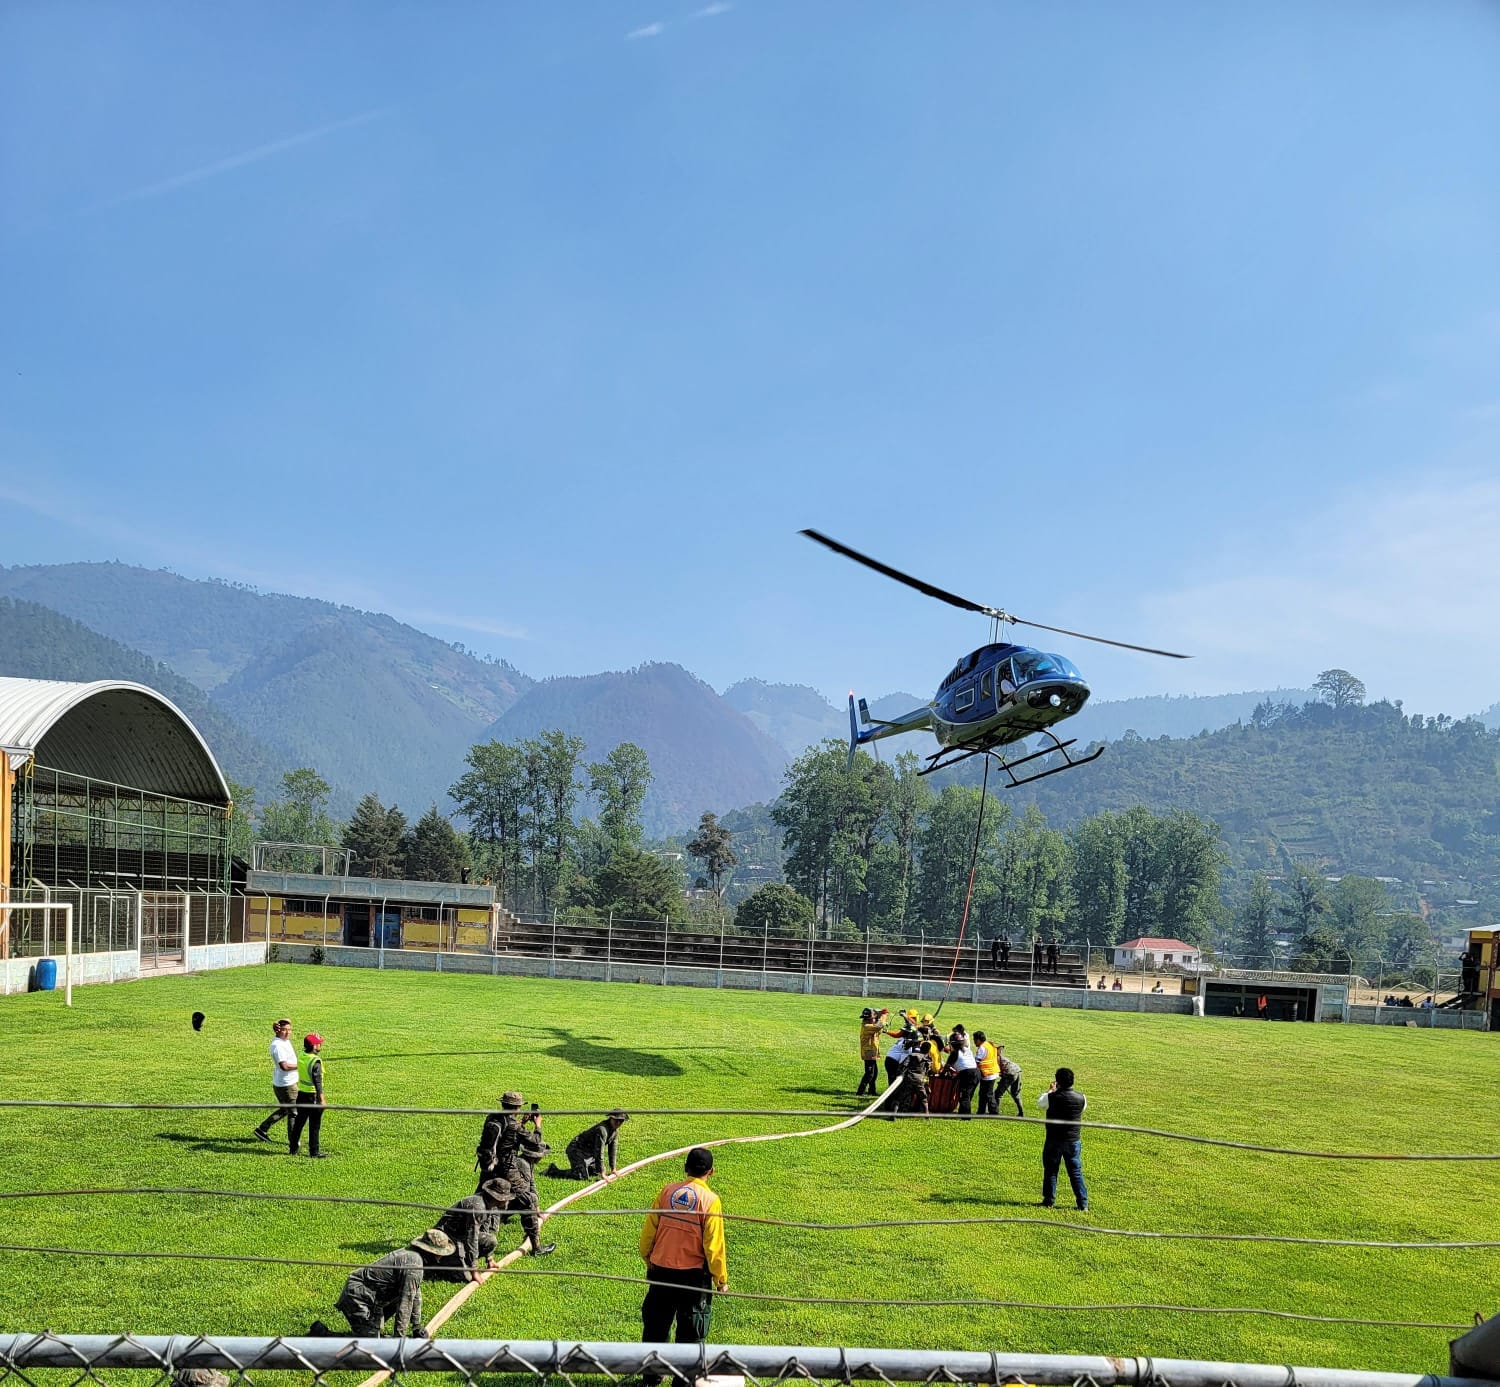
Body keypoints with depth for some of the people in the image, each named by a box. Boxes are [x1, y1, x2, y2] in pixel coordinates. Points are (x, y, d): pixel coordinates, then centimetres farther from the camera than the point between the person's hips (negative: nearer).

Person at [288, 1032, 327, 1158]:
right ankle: (314, 1152, 8)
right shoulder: (315, 1060, -21)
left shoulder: (301, 1057, 2)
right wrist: (321, 1099, -20)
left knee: (299, 1122, 18)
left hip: (301, 1094, 7)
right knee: (314, 1125, 3)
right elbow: (317, 1081, -22)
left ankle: (293, 1148, 26)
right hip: (313, 1096, -7)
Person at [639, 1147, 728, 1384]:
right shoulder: (709, 1200, -13)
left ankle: (651, 1374, 30)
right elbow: (714, 1244, -12)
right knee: (691, 1329, 10)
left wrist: (649, 1259, 19)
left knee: (656, 1323, 19)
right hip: (693, 1274, -4)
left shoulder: (667, 1191, -3)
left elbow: (649, 1230, 3)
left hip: (661, 1270, 4)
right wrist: (721, 1278, 0)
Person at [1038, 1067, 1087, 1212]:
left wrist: (1050, 1090, 15)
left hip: (1054, 1141, -3)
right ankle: (1083, 1204, 9)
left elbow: (1040, 1104, 3)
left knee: (1050, 1170, 11)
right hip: (1074, 1140, 3)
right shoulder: (1081, 1098, -6)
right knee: (1076, 1172, 10)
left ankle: (1049, 1201, 17)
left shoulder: (1052, 1097, -17)